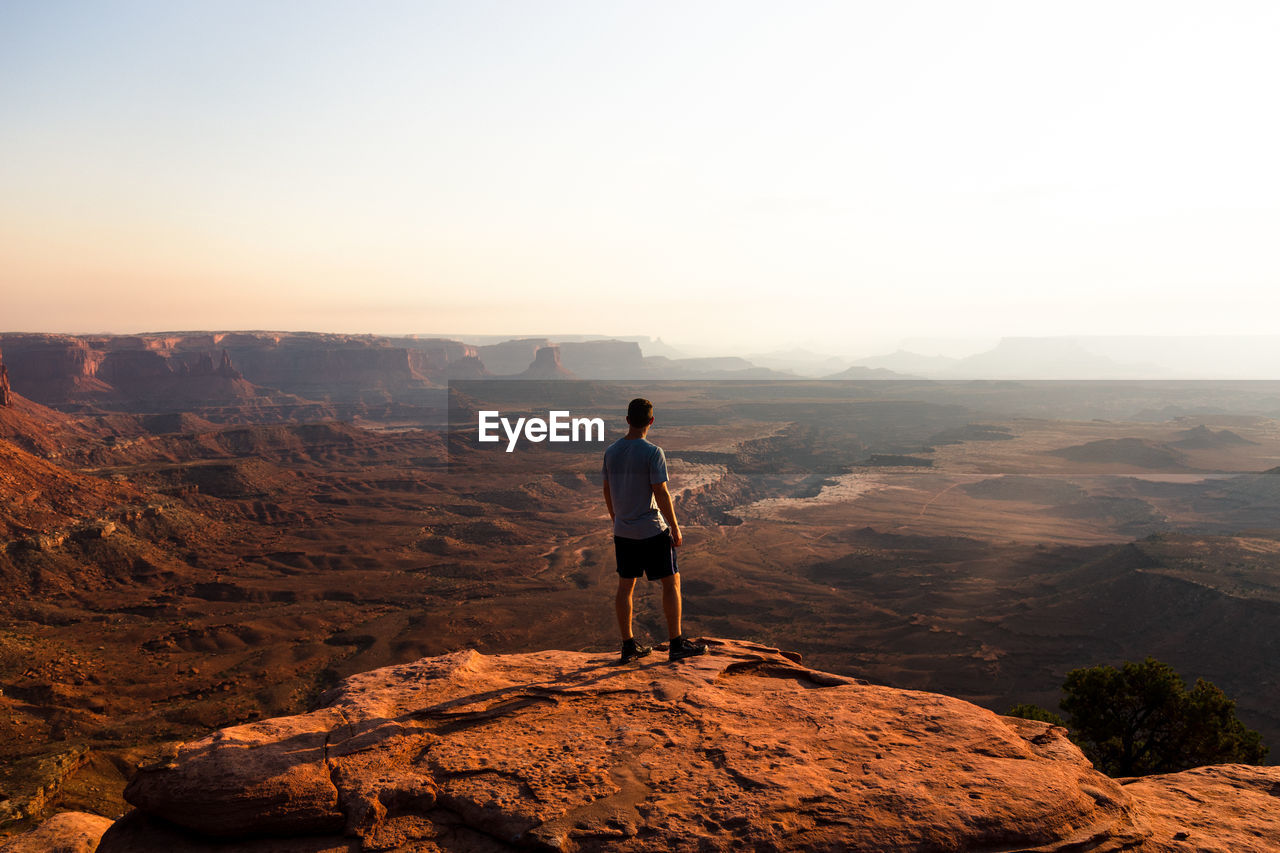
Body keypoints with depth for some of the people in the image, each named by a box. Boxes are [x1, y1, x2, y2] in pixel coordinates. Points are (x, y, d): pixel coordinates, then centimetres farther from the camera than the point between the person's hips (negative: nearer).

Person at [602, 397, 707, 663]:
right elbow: (661, 494, -16)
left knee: (625, 586, 11)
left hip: (622, 532, 6)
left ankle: (629, 646, 17)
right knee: (671, 581, 6)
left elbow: (607, 491, 10)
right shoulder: (653, 452, -15)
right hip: (652, 531, -6)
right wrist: (675, 529, -8)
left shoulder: (611, 452, 3)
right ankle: (676, 644, 9)